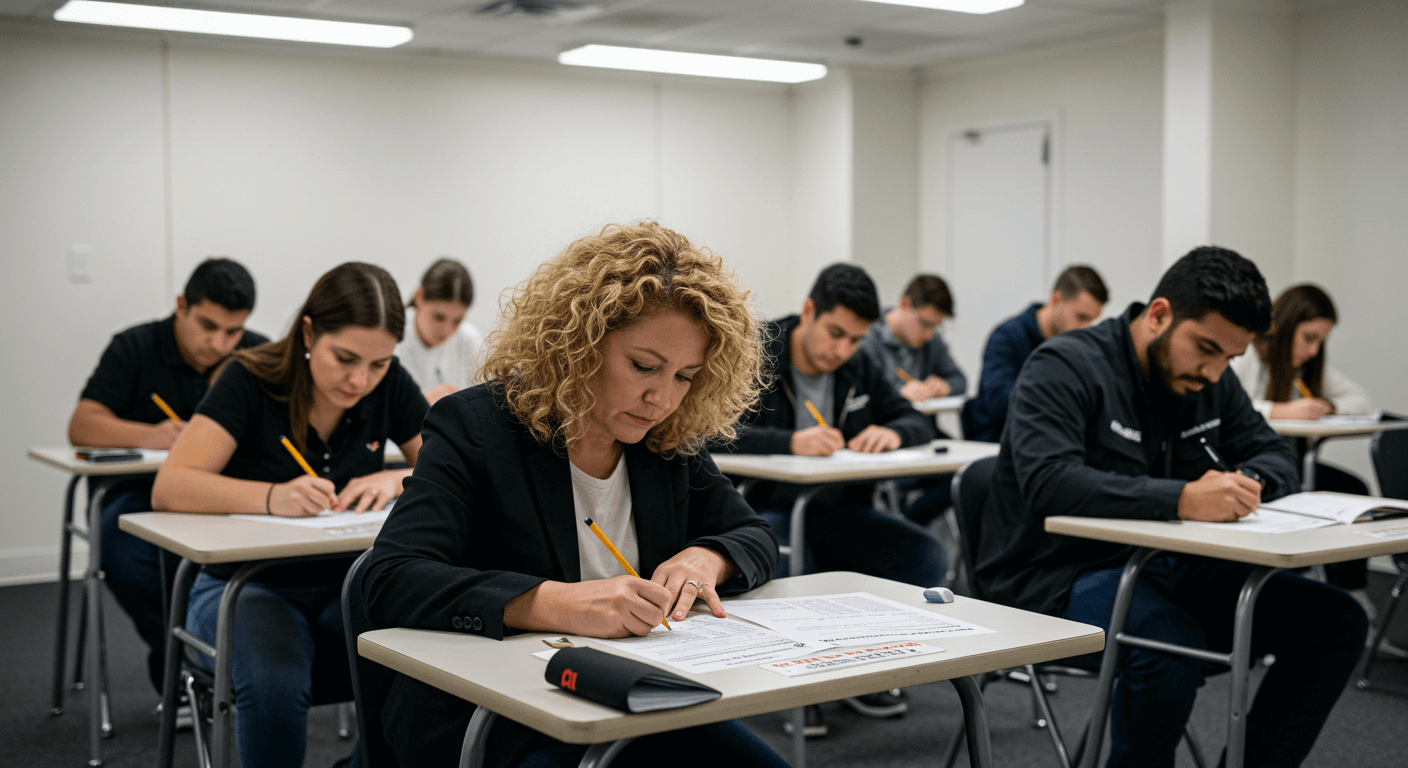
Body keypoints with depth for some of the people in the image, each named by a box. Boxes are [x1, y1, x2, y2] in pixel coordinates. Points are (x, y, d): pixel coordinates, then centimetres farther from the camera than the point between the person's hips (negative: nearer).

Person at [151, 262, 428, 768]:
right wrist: (272, 497, -34)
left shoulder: (388, 385, -1)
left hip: (346, 586, 3)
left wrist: (395, 480, -18)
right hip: (246, 586, -3)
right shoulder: (251, 380, -11)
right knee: (274, 687, -35)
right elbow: (169, 488, -19)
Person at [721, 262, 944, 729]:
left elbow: (919, 421, 12)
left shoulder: (857, 367, 10)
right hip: (767, 511, -5)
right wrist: (790, 442, -39)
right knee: (790, 568, -39)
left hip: (839, 513, 6)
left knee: (928, 557, -18)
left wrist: (893, 433, -15)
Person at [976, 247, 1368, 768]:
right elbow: (1048, 482, -30)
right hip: (1061, 575, -7)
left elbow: (1274, 456, 13)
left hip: (1164, 569, 8)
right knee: (1172, 646, -37)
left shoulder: (1210, 382, 10)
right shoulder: (1065, 368, -15)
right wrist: (1180, 500, -39)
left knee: (1337, 622, -4)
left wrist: (1247, 482, -13)